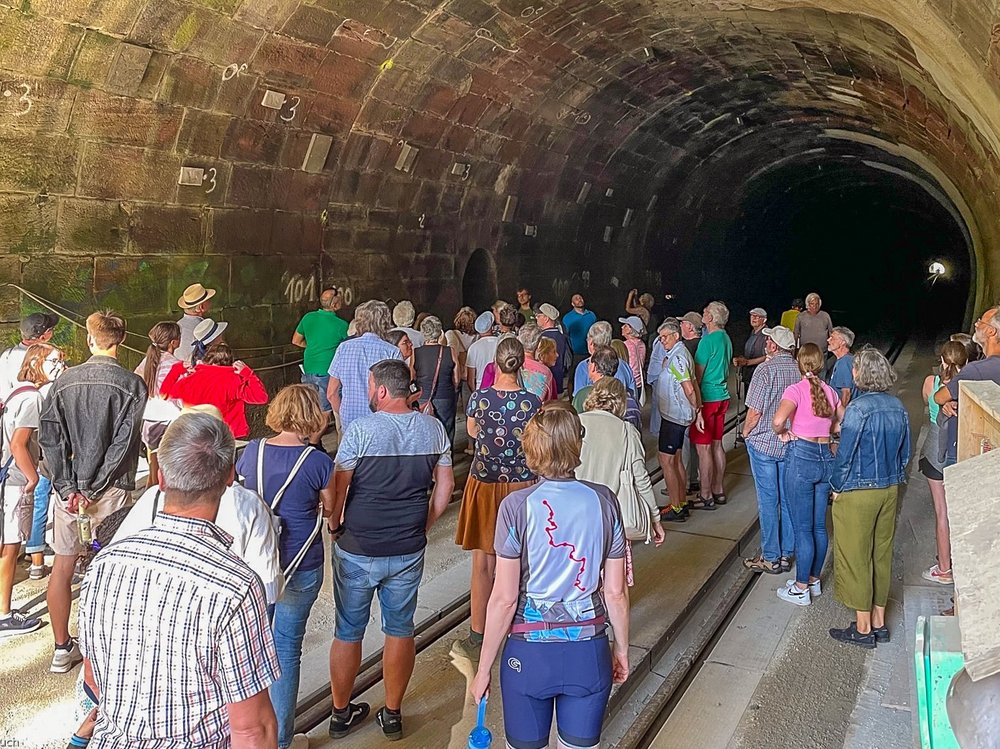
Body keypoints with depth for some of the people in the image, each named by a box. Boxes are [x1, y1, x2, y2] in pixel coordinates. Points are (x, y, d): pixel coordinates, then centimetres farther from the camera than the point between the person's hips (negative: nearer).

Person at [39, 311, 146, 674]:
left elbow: (49, 437, -3)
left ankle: (62, 649, 22)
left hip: (67, 486, 3)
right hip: (110, 489, -3)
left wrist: (68, 488, -6)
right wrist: (94, 488, -11)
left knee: (63, 565, 12)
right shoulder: (132, 384, -7)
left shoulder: (63, 382, 3)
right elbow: (124, 443, -14)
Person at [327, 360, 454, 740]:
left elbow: (338, 488, -13)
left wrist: (334, 526, 4)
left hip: (357, 550, -3)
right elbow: (445, 486, 4)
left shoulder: (360, 429, -16)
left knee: (348, 633, 14)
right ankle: (393, 715, 28)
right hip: (408, 551, 3)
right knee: (400, 630, 17)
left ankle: (341, 713, 29)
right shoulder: (433, 428, -3)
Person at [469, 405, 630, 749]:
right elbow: (616, 592, -1)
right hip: (589, 652, 2)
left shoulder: (517, 506, -14)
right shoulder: (603, 500, -6)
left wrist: (484, 668, -1)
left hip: (529, 653, -2)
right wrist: (622, 649, 14)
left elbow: (504, 599, -12)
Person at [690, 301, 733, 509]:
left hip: (707, 398, -9)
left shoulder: (708, 340, -16)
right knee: (717, 444, 15)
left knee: (703, 447, -3)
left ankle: (705, 496, 1)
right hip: (722, 396, 9)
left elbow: (698, 374, -14)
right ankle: (718, 491, 23)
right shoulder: (726, 338, 11)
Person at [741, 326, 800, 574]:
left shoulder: (765, 370, -17)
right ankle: (786, 554, 22)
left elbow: (755, 412, -16)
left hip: (763, 442, -5)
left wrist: (746, 432, 2)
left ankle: (770, 558, 10)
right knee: (788, 499, 13)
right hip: (792, 443, 5)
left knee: (768, 500, 3)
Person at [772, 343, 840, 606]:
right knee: (819, 525, 15)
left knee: (803, 528, 1)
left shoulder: (796, 390, -11)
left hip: (801, 457, -6)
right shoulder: (830, 392, 6)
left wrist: (782, 432, -8)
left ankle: (801, 589, 9)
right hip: (827, 458, 6)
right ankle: (814, 580, 28)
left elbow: (778, 420, -28)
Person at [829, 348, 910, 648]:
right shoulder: (898, 407, 1)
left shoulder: (859, 408, -21)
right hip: (889, 490, 7)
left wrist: (837, 486, -4)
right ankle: (879, 622, 28)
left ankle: (862, 629, 15)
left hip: (857, 492, -7)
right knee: (882, 555, 17)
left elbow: (845, 453, -18)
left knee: (855, 557, 5)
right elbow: (905, 452, 10)